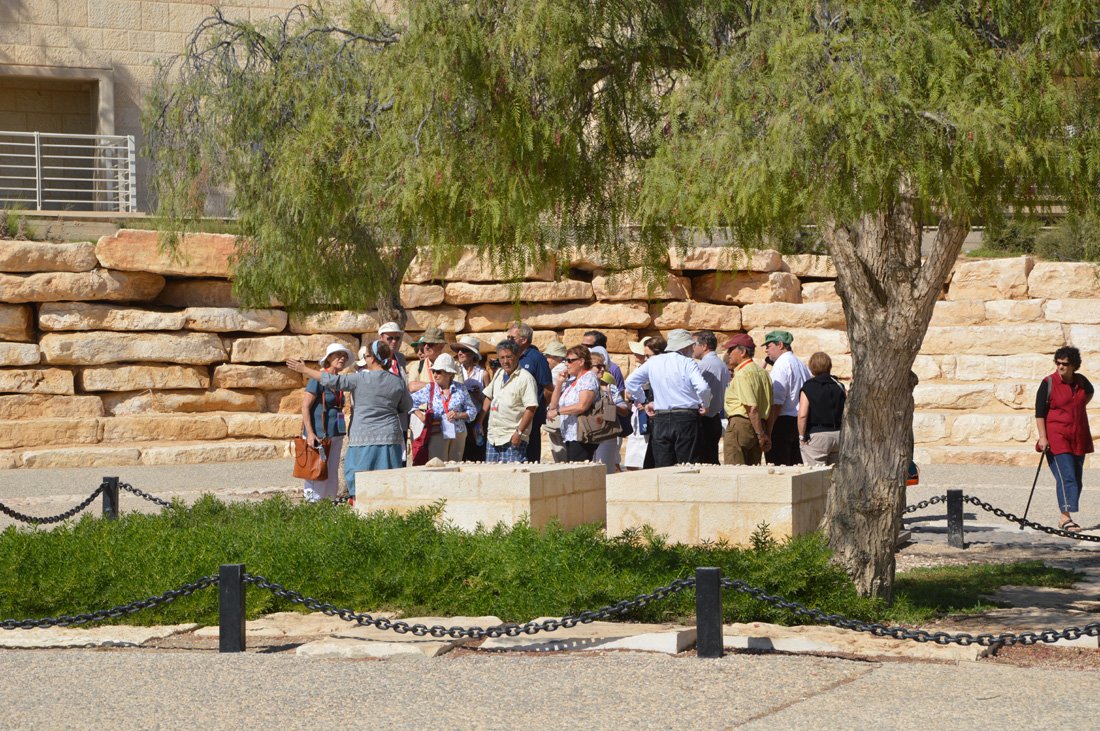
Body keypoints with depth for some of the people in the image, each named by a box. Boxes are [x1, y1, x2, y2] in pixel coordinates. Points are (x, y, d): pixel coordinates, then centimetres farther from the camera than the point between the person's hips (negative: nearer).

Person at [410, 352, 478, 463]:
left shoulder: (460, 388, 5)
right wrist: (421, 416, -1)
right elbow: (410, 401, 10)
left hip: (458, 433, 1)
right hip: (437, 434, -1)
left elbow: (472, 411, 8)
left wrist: (459, 415, -9)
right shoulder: (429, 389, 4)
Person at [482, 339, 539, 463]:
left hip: (512, 439, -7)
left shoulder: (525, 378, -11)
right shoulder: (498, 374, 13)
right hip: (493, 436, 7)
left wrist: (519, 433, -20)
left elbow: (531, 409, -15)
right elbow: (489, 397, 24)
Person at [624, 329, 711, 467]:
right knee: (686, 468, -1)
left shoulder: (653, 362, 8)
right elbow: (702, 387, -19)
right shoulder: (688, 363, -7)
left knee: (662, 467, 6)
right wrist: (704, 405, 0)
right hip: (686, 419, -4)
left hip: (660, 419, 4)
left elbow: (630, 381, 10)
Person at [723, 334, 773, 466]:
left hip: (740, 425, -9)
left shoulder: (743, 374, -13)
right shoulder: (762, 372, 16)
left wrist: (761, 435, -17)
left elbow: (752, 408, -19)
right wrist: (765, 433, 17)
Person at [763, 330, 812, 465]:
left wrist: (767, 432, -18)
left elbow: (776, 403, -17)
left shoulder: (781, 365, -11)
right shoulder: (801, 365, 16)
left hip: (783, 422, -9)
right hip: (799, 423, 9)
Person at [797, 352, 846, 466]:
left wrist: (801, 436, -7)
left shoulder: (808, 388, -7)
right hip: (838, 434, 5)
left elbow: (802, 415, -16)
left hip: (816, 435, -5)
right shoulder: (839, 387, 6)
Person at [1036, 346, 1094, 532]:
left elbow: (1089, 392, 32)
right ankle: (1066, 518, -20)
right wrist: (1042, 437, -16)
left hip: (1078, 438, 6)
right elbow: (1039, 413, -9)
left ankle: (1066, 518, 13)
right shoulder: (1048, 383, -8)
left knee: (1077, 480, 6)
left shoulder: (1081, 381, 6)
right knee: (1066, 477, -17)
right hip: (1056, 438, -6)